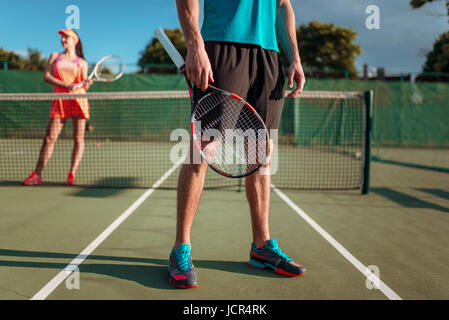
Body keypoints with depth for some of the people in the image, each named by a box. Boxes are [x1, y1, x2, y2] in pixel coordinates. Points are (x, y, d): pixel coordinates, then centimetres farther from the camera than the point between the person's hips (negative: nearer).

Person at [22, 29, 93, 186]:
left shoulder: (82, 63, 14)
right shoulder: (55, 56, 18)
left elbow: (84, 87, 10)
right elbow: (46, 76, 5)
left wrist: (88, 83, -14)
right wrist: (65, 85, -10)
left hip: (79, 100, 0)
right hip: (59, 101, 1)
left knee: (79, 139, -6)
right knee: (49, 138, -3)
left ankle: (71, 175, 0)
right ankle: (37, 175, 6)